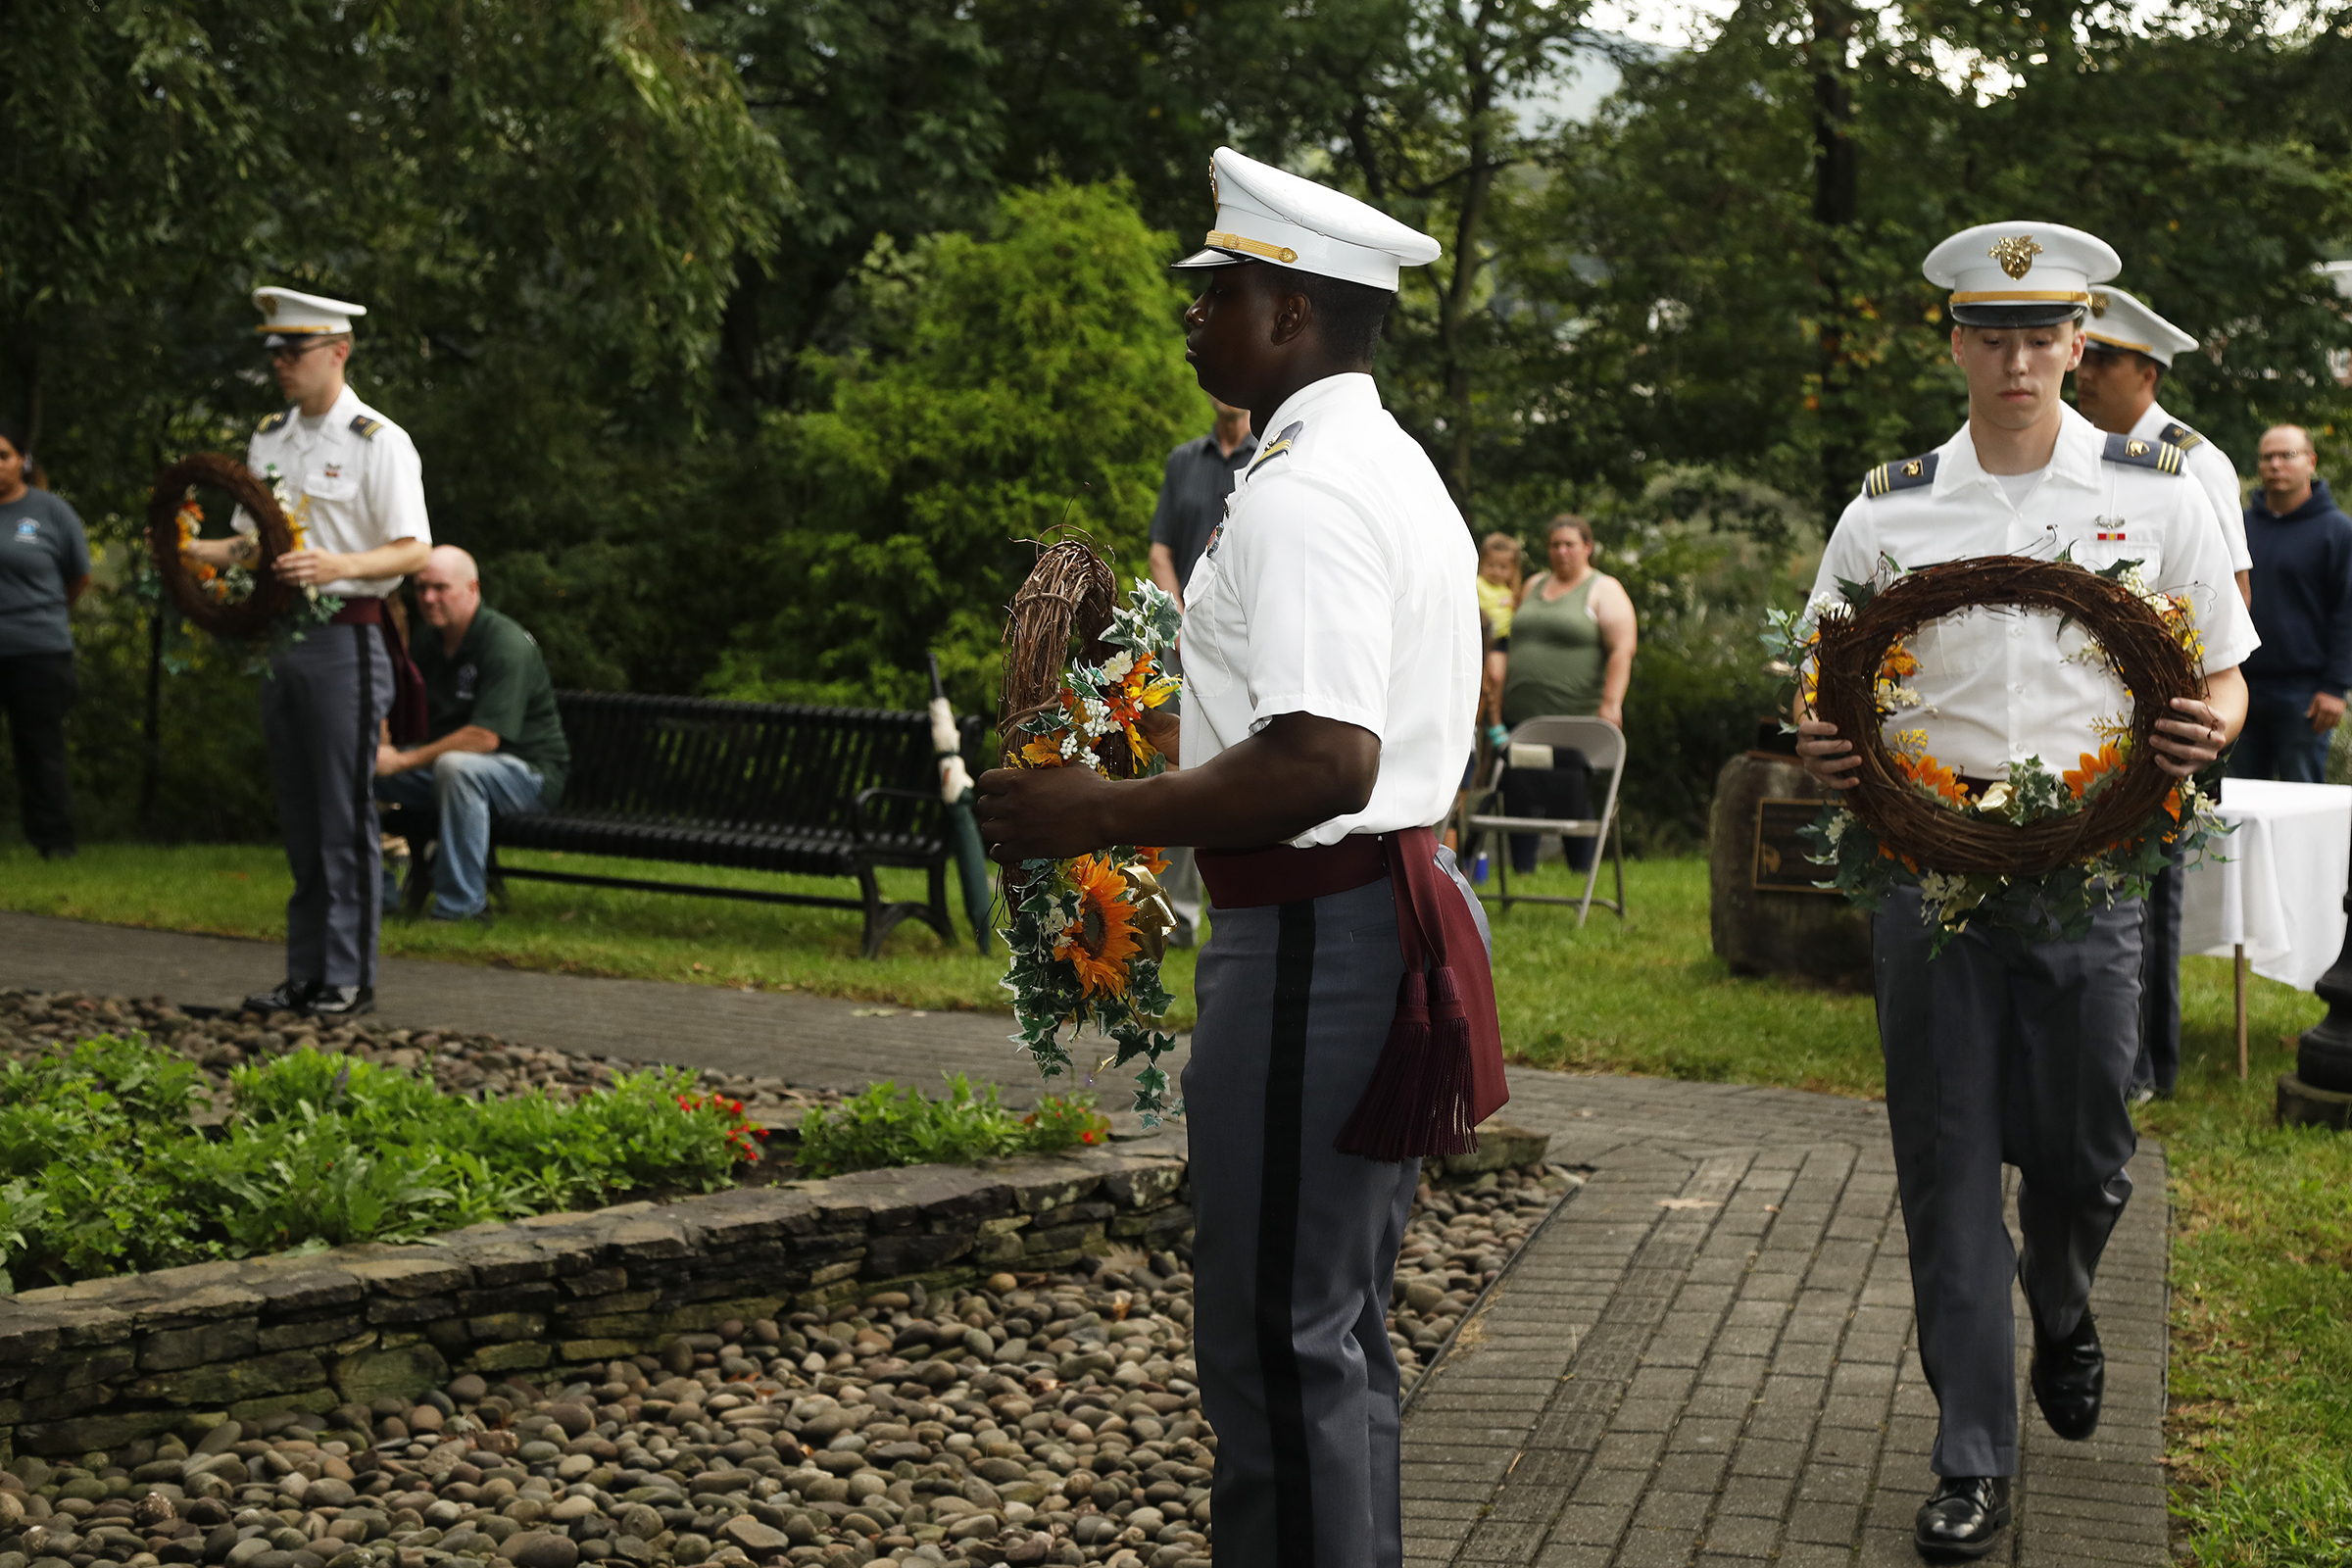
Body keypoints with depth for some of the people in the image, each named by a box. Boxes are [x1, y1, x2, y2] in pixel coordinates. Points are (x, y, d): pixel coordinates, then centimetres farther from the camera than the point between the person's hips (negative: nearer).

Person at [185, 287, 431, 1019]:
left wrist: (337, 565, -28)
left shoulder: (378, 442, -6)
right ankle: (305, 973, 18)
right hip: (280, 636, 7)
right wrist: (193, 550, 3)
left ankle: (349, 978, 2)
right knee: (298, 814, 11)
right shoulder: (268, 438, 15)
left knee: (345, 814, -4)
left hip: (346, 637, -7)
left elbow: (414, 551, -12)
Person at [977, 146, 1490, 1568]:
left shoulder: (1301, 493, -18)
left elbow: (1322, 766, -28)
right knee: (1342, 1328, 20)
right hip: (1400, 903, 11)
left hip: (1315, 940, -11)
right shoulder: (1400, 468, 17)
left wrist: (1103, 814, -19)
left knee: (1281, 1346, -3)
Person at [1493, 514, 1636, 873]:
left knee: (1573, 801, -5)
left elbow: (1622, 649, -10)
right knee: (1519, 799, 3)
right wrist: (1499, 695, 17)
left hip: (1575, 718, -5)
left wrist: (1610, 704, -21)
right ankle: (1520, 873, 11)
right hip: (1521, 716, 5)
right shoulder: (1533, 587, 19)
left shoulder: (1604, 591, 0)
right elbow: (1512, 643, 24)